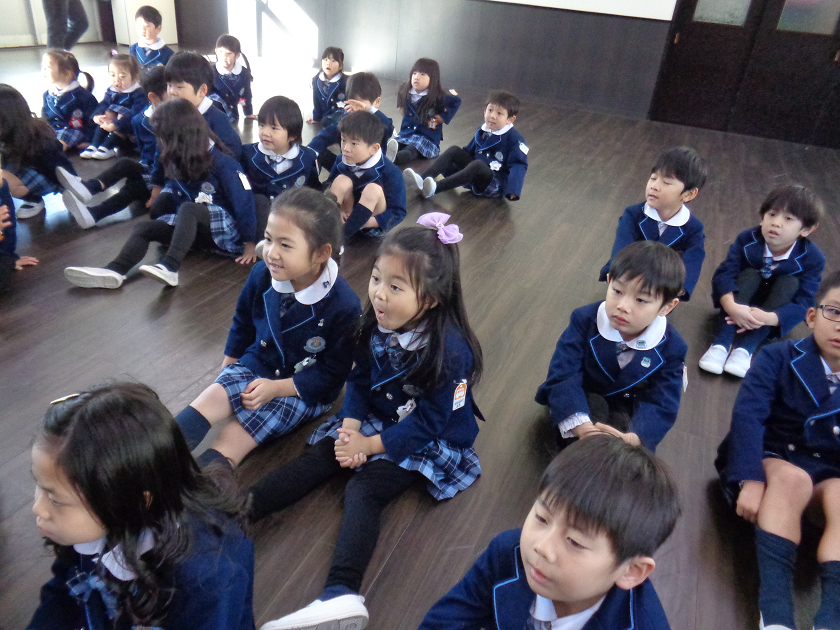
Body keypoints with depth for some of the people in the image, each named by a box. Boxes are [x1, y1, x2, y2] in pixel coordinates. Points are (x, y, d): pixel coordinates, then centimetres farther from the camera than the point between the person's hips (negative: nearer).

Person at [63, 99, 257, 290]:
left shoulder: (221, 163, -14)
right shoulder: (179, 161, 8)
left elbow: (244, 201, -16)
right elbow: (172, 188, 20)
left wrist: (249, 244, -16)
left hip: (224, 229, -7)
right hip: (192, 226, 7)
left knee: (189, 209, -35)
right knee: (143, 227, -11)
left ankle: (170, 268, -50)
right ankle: (114, 271, -33)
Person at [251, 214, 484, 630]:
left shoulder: (449, 351, -27)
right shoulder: (377, 325, -8)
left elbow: (429, 423, -21)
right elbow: (359, 379, 4)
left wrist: (370, 445, -20)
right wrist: (351, 426, -12)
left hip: (429, 441, -6)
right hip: (376, 419, 7)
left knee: (364, 489, -25)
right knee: (319, 458, -12)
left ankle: (341, 595, -40)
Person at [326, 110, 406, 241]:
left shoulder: (391, 172, -19)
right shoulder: (341, 163, -6)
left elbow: (398, 212, -19)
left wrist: (367, 222, -31)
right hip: (348, 215, 4)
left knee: (373, 189, -31)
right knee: (342, 181, -20)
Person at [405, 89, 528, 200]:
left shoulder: (514, 139, -9)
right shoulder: (481, 131, 12)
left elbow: (519, 165, -15)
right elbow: (469, 151, 22)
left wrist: (512, 191, -30)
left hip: (496, 184, -7)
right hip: (476, 176, 7)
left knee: (478, 165, -36)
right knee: (454, 150, -6)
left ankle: (435, 188, -47)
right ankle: (421, 180, -27)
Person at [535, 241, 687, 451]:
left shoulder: (671, 348, -17)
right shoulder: (584, 320, -22)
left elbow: (660, 404, -21)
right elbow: (563, 376, -29)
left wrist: (632, 438, -45)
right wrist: (582, 427, -47)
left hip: (628, 414, 1)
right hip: (581, 406, -1)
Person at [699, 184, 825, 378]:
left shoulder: (812, 259, -18)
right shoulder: (747, 240, -17)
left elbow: (803, 303, -24)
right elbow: (724, 274, -26)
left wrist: (768, 317, -44)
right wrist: (731, 306, -46)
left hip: (776, 313, 1)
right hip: (740, 309, 0)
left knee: (790, 282, -26)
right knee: (750, 274, -27)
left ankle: (746, 348, -36)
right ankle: (721, 343, -38)